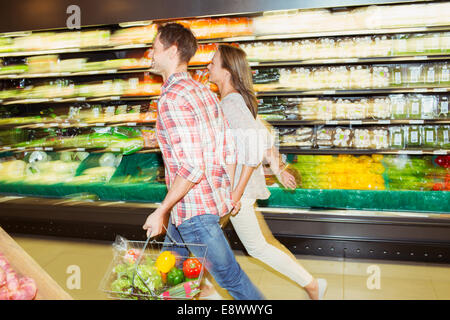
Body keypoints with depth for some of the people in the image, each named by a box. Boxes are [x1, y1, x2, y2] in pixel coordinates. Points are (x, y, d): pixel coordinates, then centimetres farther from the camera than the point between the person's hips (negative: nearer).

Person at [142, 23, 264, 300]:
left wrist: (162, 211, -18)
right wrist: (230, 192, 18)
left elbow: (192, 168, -26)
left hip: (194, 208, -9)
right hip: (216, 197, 9)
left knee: (230, 276, 5)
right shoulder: (203, 91, 8)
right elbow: (229, 150, 9)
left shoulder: (172, 98, -20)